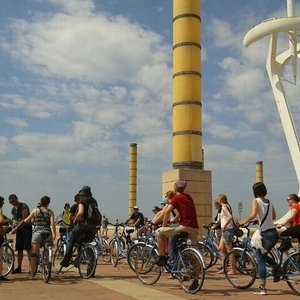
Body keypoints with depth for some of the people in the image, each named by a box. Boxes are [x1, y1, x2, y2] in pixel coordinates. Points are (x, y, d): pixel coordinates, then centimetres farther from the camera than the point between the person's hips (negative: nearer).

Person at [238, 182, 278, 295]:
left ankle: (262, 288, -1)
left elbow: (253, 214, -23)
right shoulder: (269, 202, 12)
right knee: (263, 255, 25)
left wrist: (243, 222, -12)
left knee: (261, 260, 0)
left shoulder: (256, 201, -8)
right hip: (274, 233, 7)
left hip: (266, 234, -7)